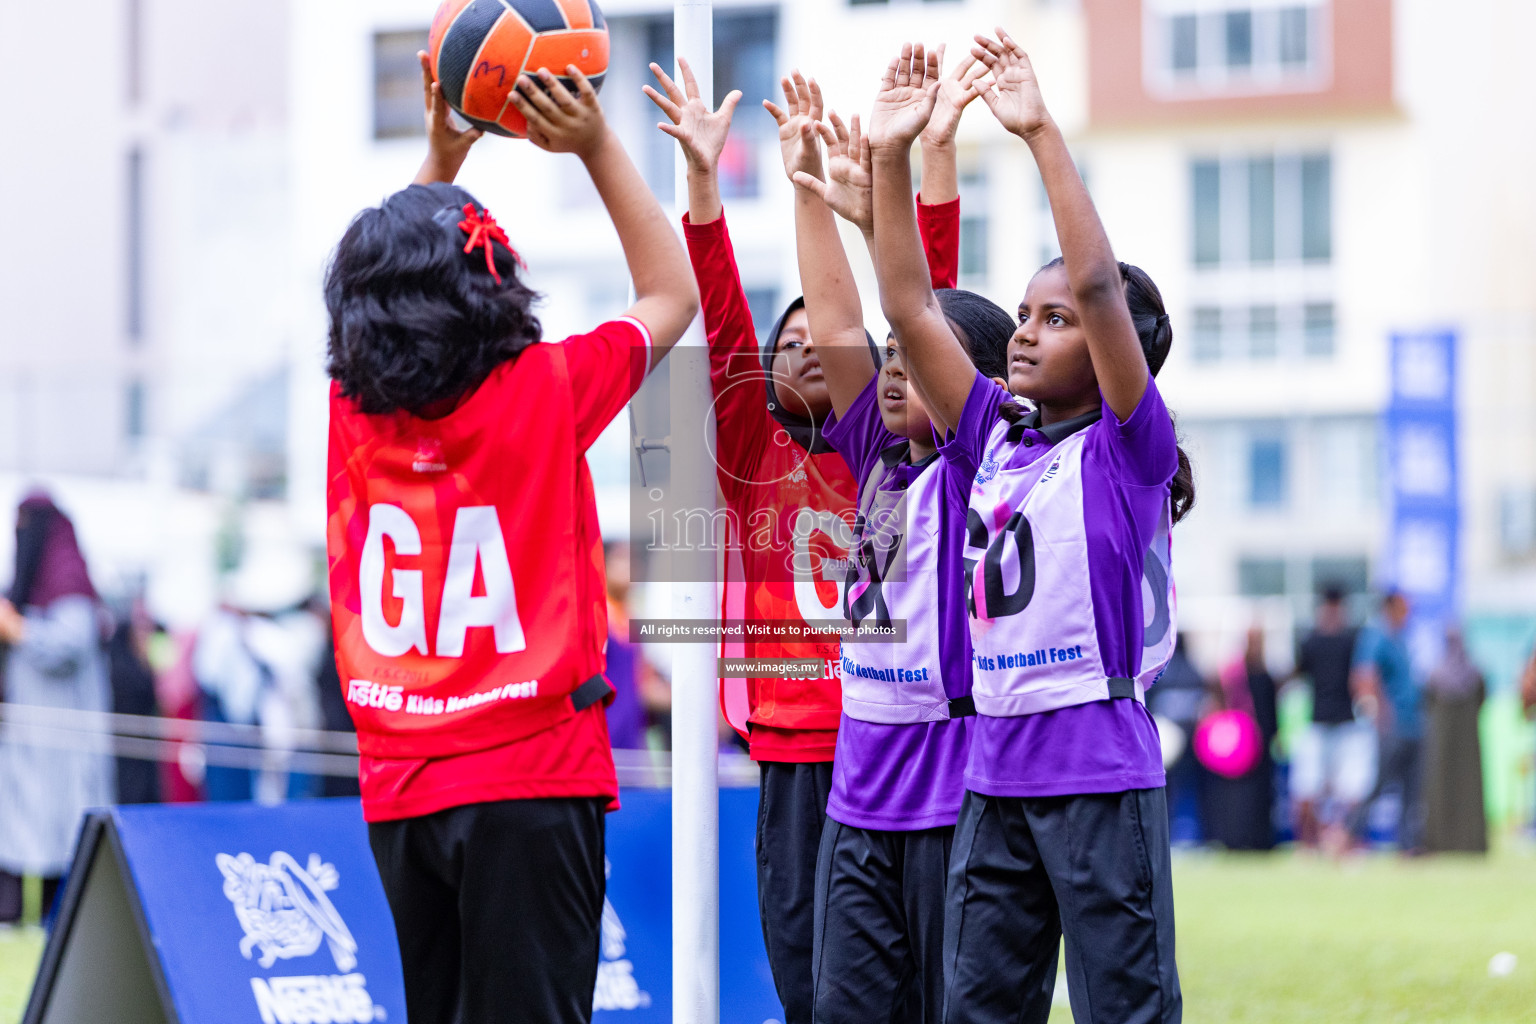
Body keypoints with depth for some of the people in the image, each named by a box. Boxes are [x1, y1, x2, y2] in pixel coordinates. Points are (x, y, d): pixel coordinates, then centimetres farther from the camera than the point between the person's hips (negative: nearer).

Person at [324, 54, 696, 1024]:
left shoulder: (353, 408, 1)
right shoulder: (541, 395, -11)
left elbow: (386, 275, 23)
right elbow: (671, 294, 6)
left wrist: (443, 154, 23)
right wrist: (596, 145, 5)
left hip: (398, 788, 5)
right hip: (529, 775, -5)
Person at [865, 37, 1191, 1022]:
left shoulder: (1126, 449, -5)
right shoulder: (995, 438, 12)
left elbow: (1099, 285, -17)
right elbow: (912, 310, 7)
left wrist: (1042, 134, -19)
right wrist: (891, 158, 0)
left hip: (1102, 779, -7)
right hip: (995, 778, 7)